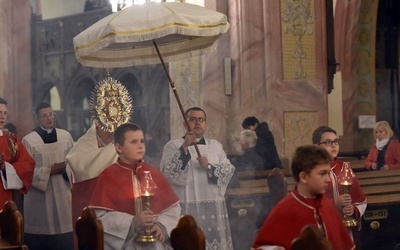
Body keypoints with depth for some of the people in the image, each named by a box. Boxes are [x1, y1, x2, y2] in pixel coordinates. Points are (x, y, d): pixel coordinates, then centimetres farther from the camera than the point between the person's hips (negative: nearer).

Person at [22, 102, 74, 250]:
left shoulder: (65, 136, 5)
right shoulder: (28, 140, -6)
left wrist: (66, 170, -13)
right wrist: (49, 171, -15)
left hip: (61, 192, 3)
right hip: (39, 196, -3)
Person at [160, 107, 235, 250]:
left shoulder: (216, 146, 14)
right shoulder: (173, 146, 2)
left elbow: (229, 170, 5)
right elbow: (167, 172, -12)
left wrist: (209, 166, -11)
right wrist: (184, 147, -19)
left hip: (213, 207, 4)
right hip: (186, 207, -4)